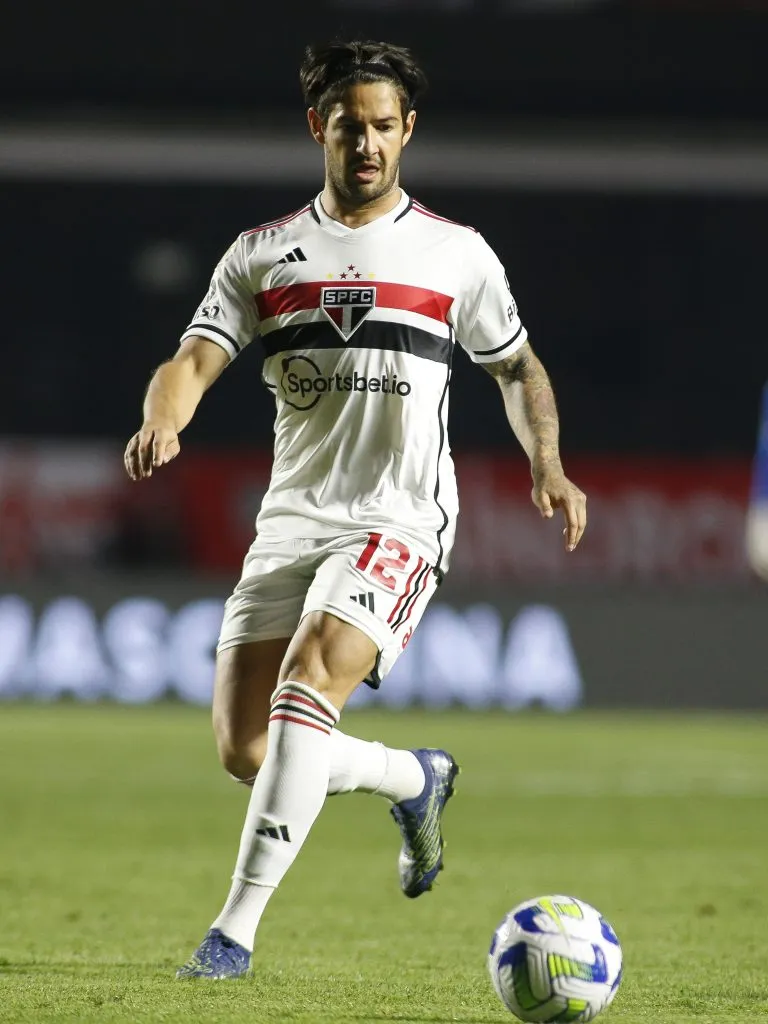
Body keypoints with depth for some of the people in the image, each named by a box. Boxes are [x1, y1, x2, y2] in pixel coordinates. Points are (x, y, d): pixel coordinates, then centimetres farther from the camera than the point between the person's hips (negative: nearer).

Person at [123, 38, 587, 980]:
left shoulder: (456, 255, 4)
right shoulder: (262, 256, 8)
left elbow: (518, 368, 16)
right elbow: (193, 361, -1)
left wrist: (548, 465, -2)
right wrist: (161, 423, -25)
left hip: (399, 522, -4)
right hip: (291, 520, 4)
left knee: (307, 683, -27)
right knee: (244, 747, -1)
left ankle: (236, 927, -26)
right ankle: (415, 779, 30)